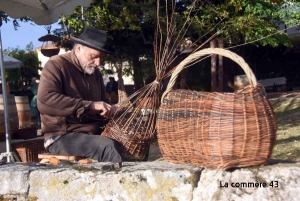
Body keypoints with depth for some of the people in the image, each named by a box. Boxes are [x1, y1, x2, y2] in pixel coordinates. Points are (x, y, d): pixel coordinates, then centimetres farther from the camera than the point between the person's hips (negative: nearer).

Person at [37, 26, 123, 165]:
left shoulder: (95, 73, 16)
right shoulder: (56, 65, -6)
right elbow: (44, 101, -24)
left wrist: (109, 110, 3)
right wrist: (89, 105, -25)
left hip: (93, 135, 7)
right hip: (62, 137, -7)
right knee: (108, 146, -32)